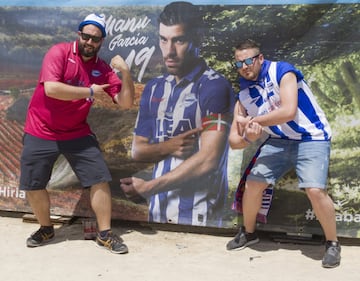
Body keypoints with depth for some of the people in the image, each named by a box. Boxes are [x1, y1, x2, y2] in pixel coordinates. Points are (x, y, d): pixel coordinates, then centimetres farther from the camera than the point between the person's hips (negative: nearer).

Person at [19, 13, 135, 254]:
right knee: (33, 186, 5)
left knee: (100, 180, -4)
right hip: (40, 133, -2)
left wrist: (126, 73, -20)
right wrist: (90, 92, -20)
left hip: (77, 134, 2)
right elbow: (51, 89, -27)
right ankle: (46, 229, 31)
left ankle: (104, 234, 12)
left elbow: (125, 103, -6)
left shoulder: (103, 69, -2)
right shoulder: (59, 52, -12)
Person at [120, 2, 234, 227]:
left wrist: (148, 188, -14)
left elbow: (208, 159, -19)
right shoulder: (154, 88, 7)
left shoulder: (215, 87, -12)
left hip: (198, 213, -5)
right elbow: (137, 150, 9)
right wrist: (168, 147, -12)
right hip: (158, 209, 5)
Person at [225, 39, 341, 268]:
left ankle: (333, 244, 3)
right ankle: (248, 233, 24)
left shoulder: (281, 71, -15)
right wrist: (249, 138, -25)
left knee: (315, 190, -22)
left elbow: (288, 111, -29)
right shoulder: (244, 96, 1)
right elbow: (234, 141, 0)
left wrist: (252, 122, -19)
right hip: (278, 141, 6)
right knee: (253, 184, -3)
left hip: (312, 138, -5)